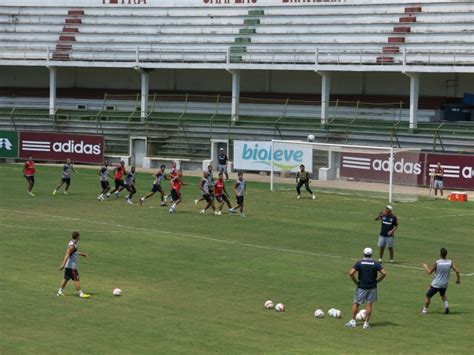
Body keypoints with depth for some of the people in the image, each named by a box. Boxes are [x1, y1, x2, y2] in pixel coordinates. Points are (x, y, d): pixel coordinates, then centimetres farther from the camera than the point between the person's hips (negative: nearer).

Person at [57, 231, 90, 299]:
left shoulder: (73, 243, 11)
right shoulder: (72, 246, -20)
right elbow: (67, 255, -26)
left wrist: (81, 254, 40)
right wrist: (63, 264, -32)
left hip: (68, 265, 10)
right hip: (72, 266, -10)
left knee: (66, 278, 15)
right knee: (76, 279, -5)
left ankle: (60, 291, 21)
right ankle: (81, 294, -2)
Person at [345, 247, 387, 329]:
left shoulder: (359, 263, -5)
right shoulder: (376, 263, -3)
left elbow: (351, 273, -14)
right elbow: (384, 273, -10)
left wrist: (356, 281, -1)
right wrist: (377, 281, 2)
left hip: (361, 287, -1)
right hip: (372, 287, 1)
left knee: (356, 303, 10)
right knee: (369, 305, 5)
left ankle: (353, 321, 11)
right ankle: (366, 323, 4)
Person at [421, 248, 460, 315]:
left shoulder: (437, 262, -16)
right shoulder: (450, 262, -7)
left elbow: (429, 272, -9)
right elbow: (457, 271, -8)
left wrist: (425, 267, 11)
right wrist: (458, 279, 9)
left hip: (436, 284, -4)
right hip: (444, 284, 4)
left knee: (428, 296, 15)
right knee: (443, 295, 33)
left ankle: (425, 310, 21)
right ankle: (446, 305, 10)